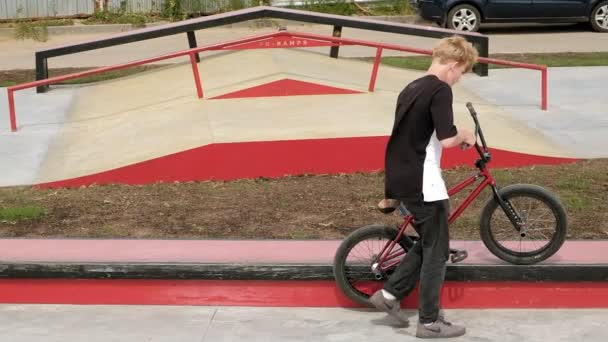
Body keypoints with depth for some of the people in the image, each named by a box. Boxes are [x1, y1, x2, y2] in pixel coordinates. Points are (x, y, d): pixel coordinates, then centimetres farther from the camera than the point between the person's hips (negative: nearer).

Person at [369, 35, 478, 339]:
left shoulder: (411, 89, 16)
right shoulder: (440, 90, -13)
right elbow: (447, 139, -23)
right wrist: (466, 136, 1)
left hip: (398, 178, 9)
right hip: (422, 182, -9)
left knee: (428, 243, 21)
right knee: (437, 250, 1)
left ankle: (390, 293, 18)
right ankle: (430, 322, 6)